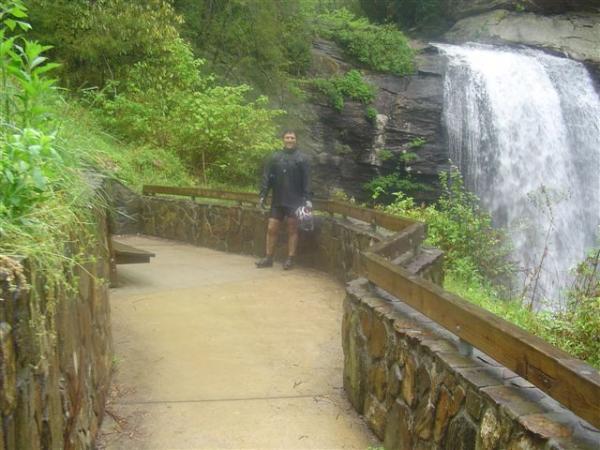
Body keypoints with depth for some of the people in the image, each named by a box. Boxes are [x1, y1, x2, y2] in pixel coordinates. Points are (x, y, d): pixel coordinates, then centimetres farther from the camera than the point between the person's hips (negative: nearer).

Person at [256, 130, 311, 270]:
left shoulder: (301, 159, 0)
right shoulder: (275, 157, 8)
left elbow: (306, 180, -3)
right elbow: (267, 177, 7)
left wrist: (307, 198, -9)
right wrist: (263, 195, 0)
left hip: (294, 201, -3)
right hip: (277, 201, 3)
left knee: (292, 230, 3)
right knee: (271, 229, 5)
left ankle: (290, 259, 11)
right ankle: (268, 258, 15)